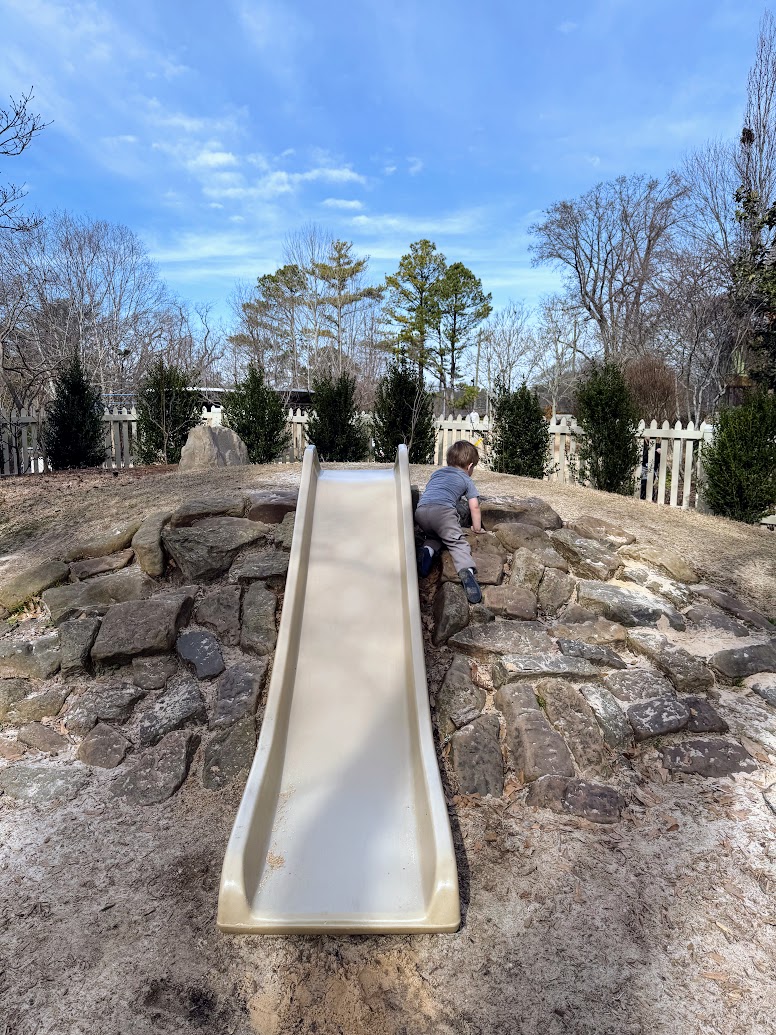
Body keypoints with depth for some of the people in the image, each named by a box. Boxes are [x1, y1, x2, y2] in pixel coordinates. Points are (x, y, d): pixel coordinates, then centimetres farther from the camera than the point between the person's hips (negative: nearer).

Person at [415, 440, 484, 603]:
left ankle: (428, 550, -4)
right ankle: (467, 570, -33)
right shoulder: (466, 480, 22)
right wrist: (477, 528, 32)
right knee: (458, 542, -6)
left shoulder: (437, 473, 35)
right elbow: (474, 507, 18)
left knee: (434, 535, 28)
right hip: (443, 510, -4)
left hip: (420, 511, 5)